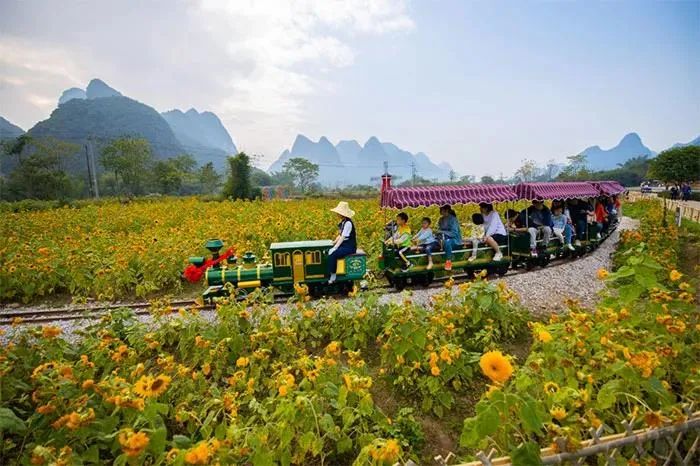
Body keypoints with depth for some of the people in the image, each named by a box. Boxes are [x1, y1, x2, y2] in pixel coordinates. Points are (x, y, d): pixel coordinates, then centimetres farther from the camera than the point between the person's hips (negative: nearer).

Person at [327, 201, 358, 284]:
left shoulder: (348, 223, -18)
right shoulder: (343, 222, 10)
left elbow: (343, 237, -22)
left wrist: (334, 248, -24)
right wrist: (334, 242, 2)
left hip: (350, 246, -9)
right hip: (343, 244, 9)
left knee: (332, 254, -27)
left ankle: (332, 277, -17)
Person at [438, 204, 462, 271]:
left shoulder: (452, 219, -14)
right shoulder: (441, 219, 5)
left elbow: (454, 233, -21)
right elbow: (440, 231, 7)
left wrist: (443, 232, -29)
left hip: (455, 240, -6)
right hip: (445, 239, 6)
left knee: (447, 241, -40)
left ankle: (448, 262, -27)